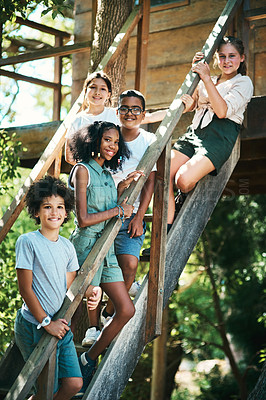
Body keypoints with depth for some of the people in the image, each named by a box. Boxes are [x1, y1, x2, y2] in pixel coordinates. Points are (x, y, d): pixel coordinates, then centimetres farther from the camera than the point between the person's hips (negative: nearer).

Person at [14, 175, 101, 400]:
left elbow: (69, 285, 12)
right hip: (34, 326, -6)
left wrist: (90, 291, -9)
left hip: (61, 325, 6)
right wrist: (46, 322, -14)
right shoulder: (27, 242, -12)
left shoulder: (67, 246, 8)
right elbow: (25, 289, -13)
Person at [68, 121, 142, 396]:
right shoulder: (83, 169, -10)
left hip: (106, 248, 8)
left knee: (126, 310, 5)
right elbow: (83, 219, -15)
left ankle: (87, 362, 15)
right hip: (87, 246, -8)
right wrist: (118, 211, -8)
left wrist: (122, 188, 8)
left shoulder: (107, 173, 16)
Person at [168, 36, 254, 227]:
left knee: (183, 180, -27)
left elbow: (223, 111, -8)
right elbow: (188, 106, 19)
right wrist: (194, 71, 10)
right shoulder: (208, 81, 26)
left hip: (220, 138, -6)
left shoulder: (244, 82, 7)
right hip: (194, 131, 6)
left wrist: (206, 78, -10)